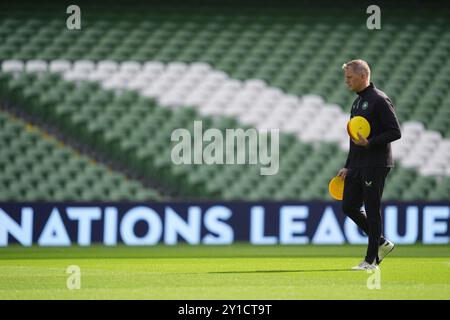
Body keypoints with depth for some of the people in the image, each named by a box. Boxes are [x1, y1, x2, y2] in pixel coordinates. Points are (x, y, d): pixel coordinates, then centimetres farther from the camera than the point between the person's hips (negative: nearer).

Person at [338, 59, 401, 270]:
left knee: (372, 210, -5)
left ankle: (371, 260, 0)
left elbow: (395, 132, -15)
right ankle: (382, 243, 21)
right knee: (349, 207, 7)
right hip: (357, 166, 9)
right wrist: (347, 167, 20)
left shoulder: (379, 100, -11)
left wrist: (370, 143, -23)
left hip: (375, 165, -9)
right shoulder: (357, 102, 18)